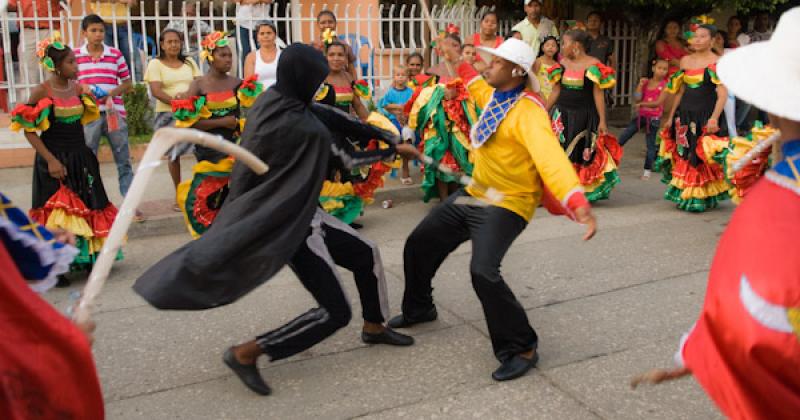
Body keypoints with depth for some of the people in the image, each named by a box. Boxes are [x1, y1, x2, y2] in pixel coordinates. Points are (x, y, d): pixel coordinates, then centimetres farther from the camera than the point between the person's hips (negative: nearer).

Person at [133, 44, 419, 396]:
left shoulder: (271, 100, -2)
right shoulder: (307, 130, -27)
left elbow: (333, 118, 3)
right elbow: (347, 163, -10)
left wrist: (388, 138, 4)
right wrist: (393, 151, 6)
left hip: (287, 214, 10)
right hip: (290, 225, -9)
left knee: (367, 254, 19)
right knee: (335, 312, -2)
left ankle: (374, 328, 39)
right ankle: (245, 353, 4)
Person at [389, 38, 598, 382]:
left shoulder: (528, 111, -23)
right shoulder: (495, 96, 4)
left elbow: (550, 156, -40)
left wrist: (577, 202, -54)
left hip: (506, 205, -9)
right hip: (473, 195, 9)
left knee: (483, 272, -30)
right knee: (418, 245, 16)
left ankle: (520, 349, -10)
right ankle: (418, 309, 42)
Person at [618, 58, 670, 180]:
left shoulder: (665, 85, -6)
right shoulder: (646, 82, 5)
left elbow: (658, 102, -16)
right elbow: (638, 99, -2)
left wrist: (642, 104, -21)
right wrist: (640, 85, -11)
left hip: (654, 118, -3)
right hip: (641, 115, 4)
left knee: (650, 144, 2)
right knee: (623, 137, 0)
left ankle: (647, 170, 13)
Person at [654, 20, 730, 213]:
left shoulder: (717, 62, -6)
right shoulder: (685, 61, 11)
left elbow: (723, 93, -13)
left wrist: (714, 118, -23)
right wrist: (670, 116, 14)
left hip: (705, 115, -5)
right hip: (685, 114, 5)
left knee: (702, 159, -2)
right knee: (684, 157, 10)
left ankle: (703, 198, 11)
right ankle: (685, 196, 24)